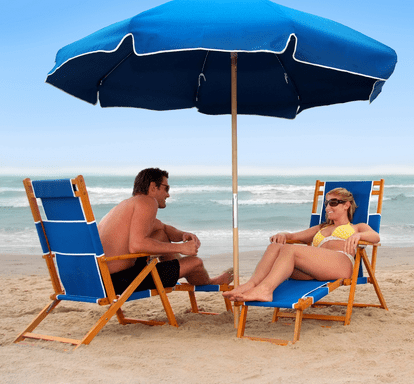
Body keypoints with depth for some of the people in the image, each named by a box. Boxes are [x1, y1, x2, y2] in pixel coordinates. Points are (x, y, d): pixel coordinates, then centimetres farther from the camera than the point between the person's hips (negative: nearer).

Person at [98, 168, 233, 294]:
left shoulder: (129, 204, 18)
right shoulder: (148, 202, -12)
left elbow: (165, 228, 31)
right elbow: (136, 245, -27)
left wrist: (183, 235, 9)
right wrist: (180, 248, -18)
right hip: (120, 280, -10)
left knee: (161, 235, 25)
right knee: (195, 262, 0)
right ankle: (210, 283, 33)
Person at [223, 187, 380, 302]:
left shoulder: (357, 227, 30)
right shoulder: (320, 229, 43)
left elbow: (375, 236, 7)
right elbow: (293, 236, 33)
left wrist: (358, 235, -15)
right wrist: (283, 234, 8)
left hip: (341, 262, -5)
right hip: (314, 271, 5)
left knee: (290, 250, -31)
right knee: (275, 246, -23)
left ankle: (264, 289, -51)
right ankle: (250, 284, -43)